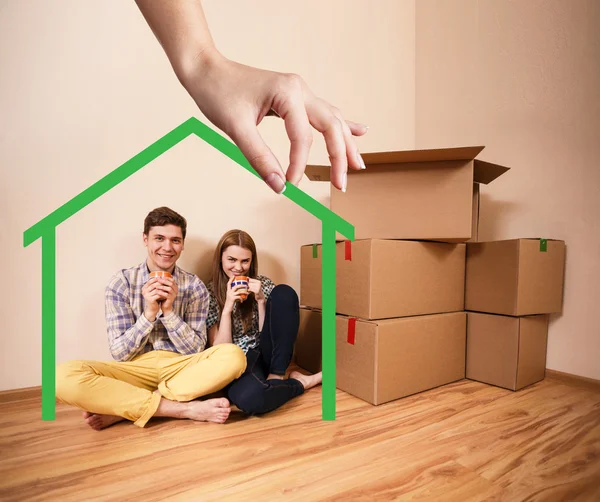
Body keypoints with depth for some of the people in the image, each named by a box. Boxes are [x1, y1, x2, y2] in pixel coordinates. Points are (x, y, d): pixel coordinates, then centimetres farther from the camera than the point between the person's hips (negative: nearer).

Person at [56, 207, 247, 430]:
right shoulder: (121, 282, -2)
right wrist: (149, 313, -19)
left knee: (234, 356, -29)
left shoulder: (195, 286, 0)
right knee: (65, 376, -28)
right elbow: (120, 353, -4)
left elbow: (195, 350, -3)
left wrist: (168, 310, -16)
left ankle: (119, 410, -20)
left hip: (182, 368, 1)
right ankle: (187, 409, -25)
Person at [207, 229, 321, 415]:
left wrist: (261, 300, -14)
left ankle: (276, 376, -13)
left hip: (267, 355, 3)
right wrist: (228, 307, -17)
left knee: (284, 293, -21)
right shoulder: (210, 292, -2)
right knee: (249, 399, -41)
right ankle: (299, 383, -8)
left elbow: (268, 335, 0)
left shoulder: (264, 284, 3)